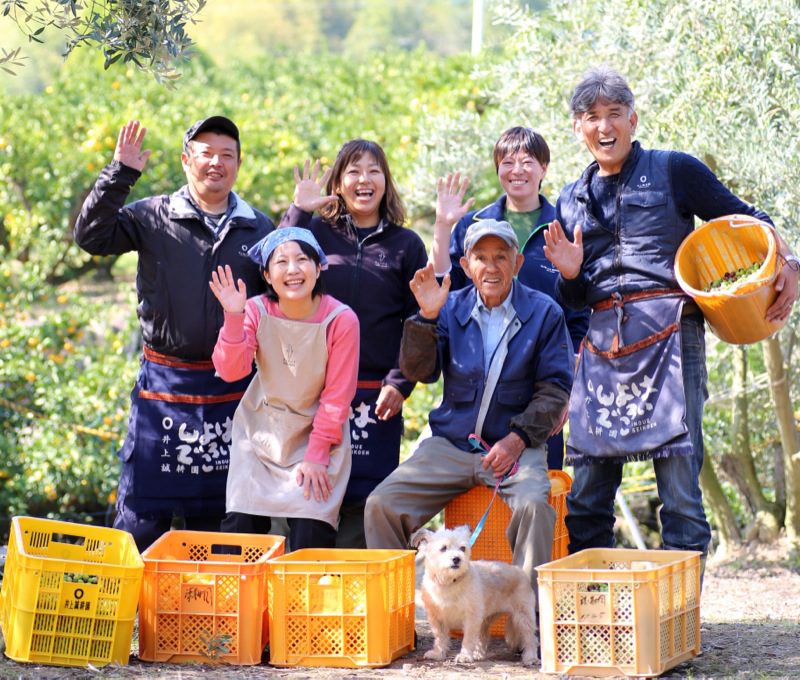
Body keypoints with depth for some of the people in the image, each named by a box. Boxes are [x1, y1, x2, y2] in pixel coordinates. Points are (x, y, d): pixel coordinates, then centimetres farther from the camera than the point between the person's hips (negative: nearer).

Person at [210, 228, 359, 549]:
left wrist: (316, 457, -12)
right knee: (239, 527, -5)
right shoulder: (256, 311, -8)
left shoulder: (341, 320, -16)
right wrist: (233, 318, -31)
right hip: (261, 431, 2)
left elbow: (336, 398, -11)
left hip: (317, 434, -2)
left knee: (310, 540, -12)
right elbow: (231, 371, -19)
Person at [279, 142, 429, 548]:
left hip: (376, 398, 0)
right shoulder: (316, 231, 11)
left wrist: (400, 383, -3)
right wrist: (297, 212, -5)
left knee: (363, 504, -4)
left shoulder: (406, 245, 11)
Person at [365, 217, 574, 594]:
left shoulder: (544, 313, 3)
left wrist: (518, 438, -13)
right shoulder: (451, 308, 9)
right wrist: (427, 317, -17)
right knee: (381, 505, -16)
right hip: (450, 444, 3)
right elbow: (419, 371, -1)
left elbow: (554, 388, 0)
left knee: (533, 505, -33)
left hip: (514, 446, -2)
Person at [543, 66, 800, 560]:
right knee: (587, 492, 4)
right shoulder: (573, 202, 19)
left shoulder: (674, 171, 6)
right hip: (603, 342, 5)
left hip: (669, 333, -4)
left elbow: (747, 221, 9)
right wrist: (570, 274, 1)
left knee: (680, 482, -8)